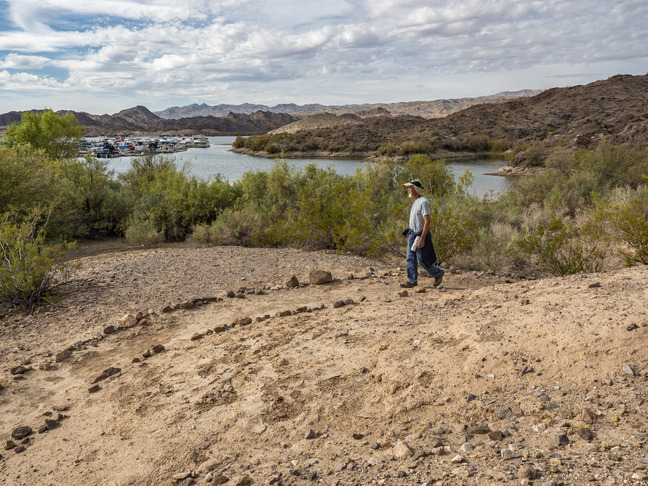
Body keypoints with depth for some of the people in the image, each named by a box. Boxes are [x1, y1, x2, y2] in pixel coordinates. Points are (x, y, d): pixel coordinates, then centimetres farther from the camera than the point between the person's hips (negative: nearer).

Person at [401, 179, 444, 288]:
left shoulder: (423, 202, -18)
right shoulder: (415, 201, 12)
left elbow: (427, 222, -22)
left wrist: (422, 239, -26)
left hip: (420, 235, -9)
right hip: (412, 234, 9)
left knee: (422, 260, -1)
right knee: (410, 258, 6)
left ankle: (438, 274, 18)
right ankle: (412, 281, 10)